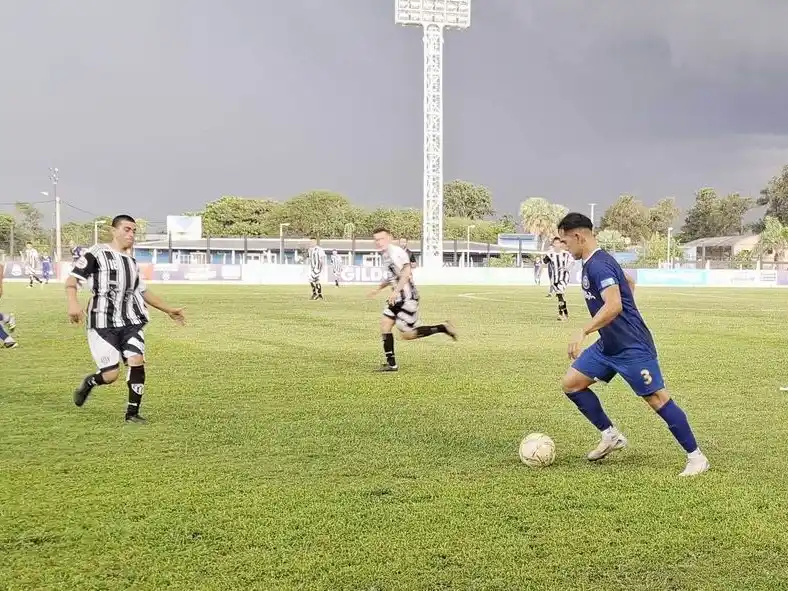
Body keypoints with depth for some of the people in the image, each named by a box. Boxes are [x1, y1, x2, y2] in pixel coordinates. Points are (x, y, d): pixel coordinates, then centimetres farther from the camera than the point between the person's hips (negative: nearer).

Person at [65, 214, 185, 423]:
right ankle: (89, 382, 26)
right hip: (103, 323, -6)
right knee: (111, 374, -10)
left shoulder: (132, 262, 19)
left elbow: (142, 291, 30)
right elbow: (72, 279, -9)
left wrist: (169, 310, 30)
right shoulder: (97, 253, -4)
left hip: (131, 321, 6)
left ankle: (132, 413, 1)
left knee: (136, 361, -14)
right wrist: (73, 303, -28)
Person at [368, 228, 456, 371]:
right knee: (385, 325, 2)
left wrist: (396, 291, -32)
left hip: (407, 297, -10)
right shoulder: (386, 254, 16)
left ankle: (443, 328, 3)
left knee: (407, 334, -8)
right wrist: (378, 289, 26)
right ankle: (391, 364, 5)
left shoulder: (396, 252, -16)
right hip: (397, 298, 10)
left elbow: (406, 272, -27)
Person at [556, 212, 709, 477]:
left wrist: (583, 333, -39)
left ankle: (696, 457, 5)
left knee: (657, 398, -6)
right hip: (608, 346, 10)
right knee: (570, 384, 7)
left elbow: (614, 306, -35)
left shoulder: (598, 265, -21)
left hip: (632, 347, -10)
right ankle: (611, 436, 16)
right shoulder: (593, 263, 11)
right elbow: (629, 282, 26)